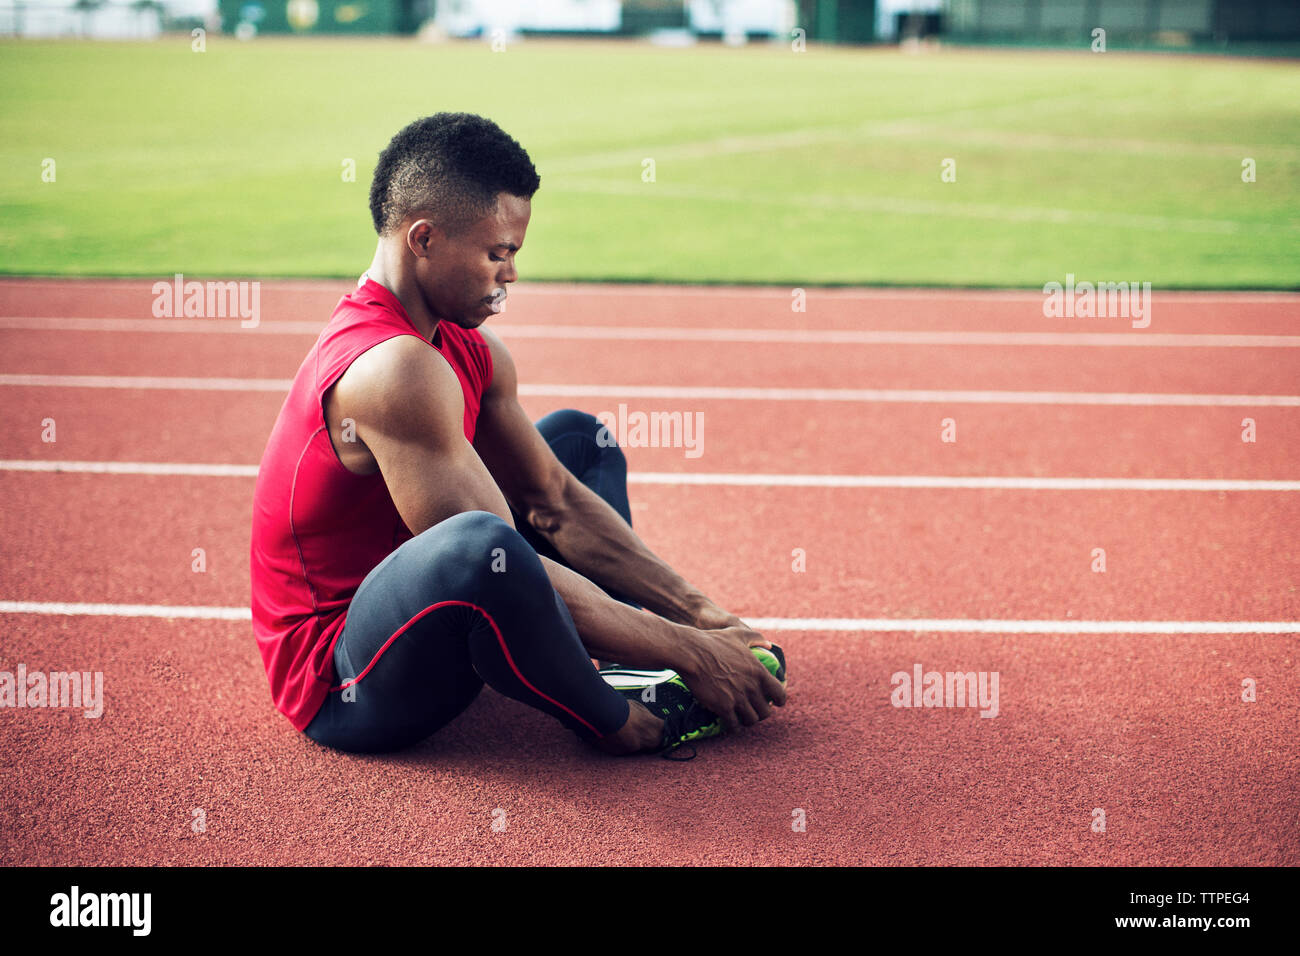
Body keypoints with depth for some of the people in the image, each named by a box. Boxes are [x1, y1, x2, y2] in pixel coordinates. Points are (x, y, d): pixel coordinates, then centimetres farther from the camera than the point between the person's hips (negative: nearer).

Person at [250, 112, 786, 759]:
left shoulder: (471, 352, 4)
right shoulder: (395, 369, -27)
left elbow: (556, 504, 7)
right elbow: (499, 555, -30)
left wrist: (697, 611, -2)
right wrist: (687, 653, -24)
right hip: (339, 687, -10)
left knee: (577, 437, 19)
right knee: (477, 545, -43)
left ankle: (626, 659, -3)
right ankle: (620, 720, -14)